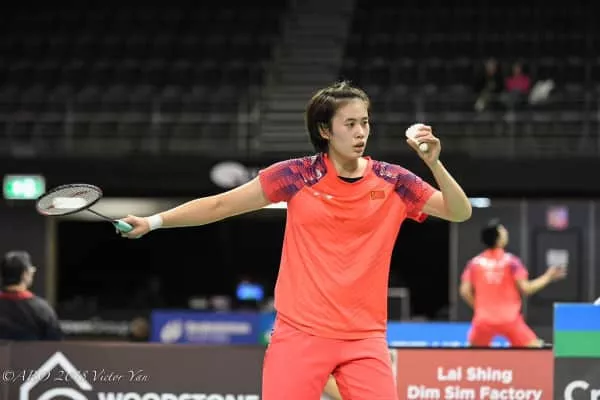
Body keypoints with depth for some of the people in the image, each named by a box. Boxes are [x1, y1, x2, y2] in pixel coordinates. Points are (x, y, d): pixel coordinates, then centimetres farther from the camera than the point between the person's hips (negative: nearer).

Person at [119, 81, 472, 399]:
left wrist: (434, 163, -15)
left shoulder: (392, 182, 2)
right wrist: (153, 222, 2)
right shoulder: (297, 176, -2)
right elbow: (220, 205, 5)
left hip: (364, 340, 1)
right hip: (300, 334, -1)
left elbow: (460, 212, 1)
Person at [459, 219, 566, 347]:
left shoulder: (474, 263, 2)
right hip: (510, 319, -3)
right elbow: (526, 288, -8)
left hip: (483, 319, 3)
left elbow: (465, 291, 0)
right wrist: (548, 276, 3)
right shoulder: (511, 261, -6)